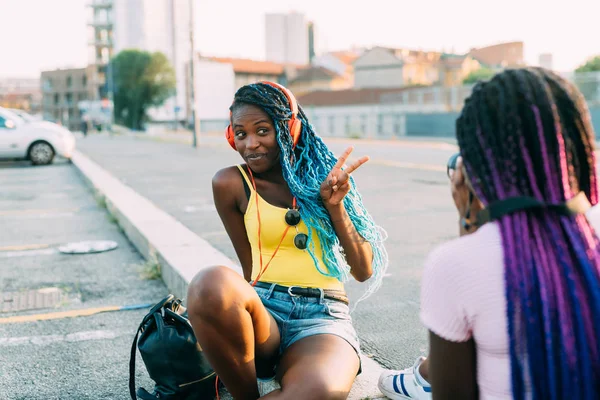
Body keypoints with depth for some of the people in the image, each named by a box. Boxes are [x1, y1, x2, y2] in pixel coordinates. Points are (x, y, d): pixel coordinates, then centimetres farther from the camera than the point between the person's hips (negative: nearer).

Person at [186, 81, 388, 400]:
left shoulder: (321, 175, 11)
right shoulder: (231, 183, 5)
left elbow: (364, 271, 8)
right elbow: (252, 271, 8)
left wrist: (335, 206, -2)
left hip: (324, 317, 0)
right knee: (212, 283, -37)